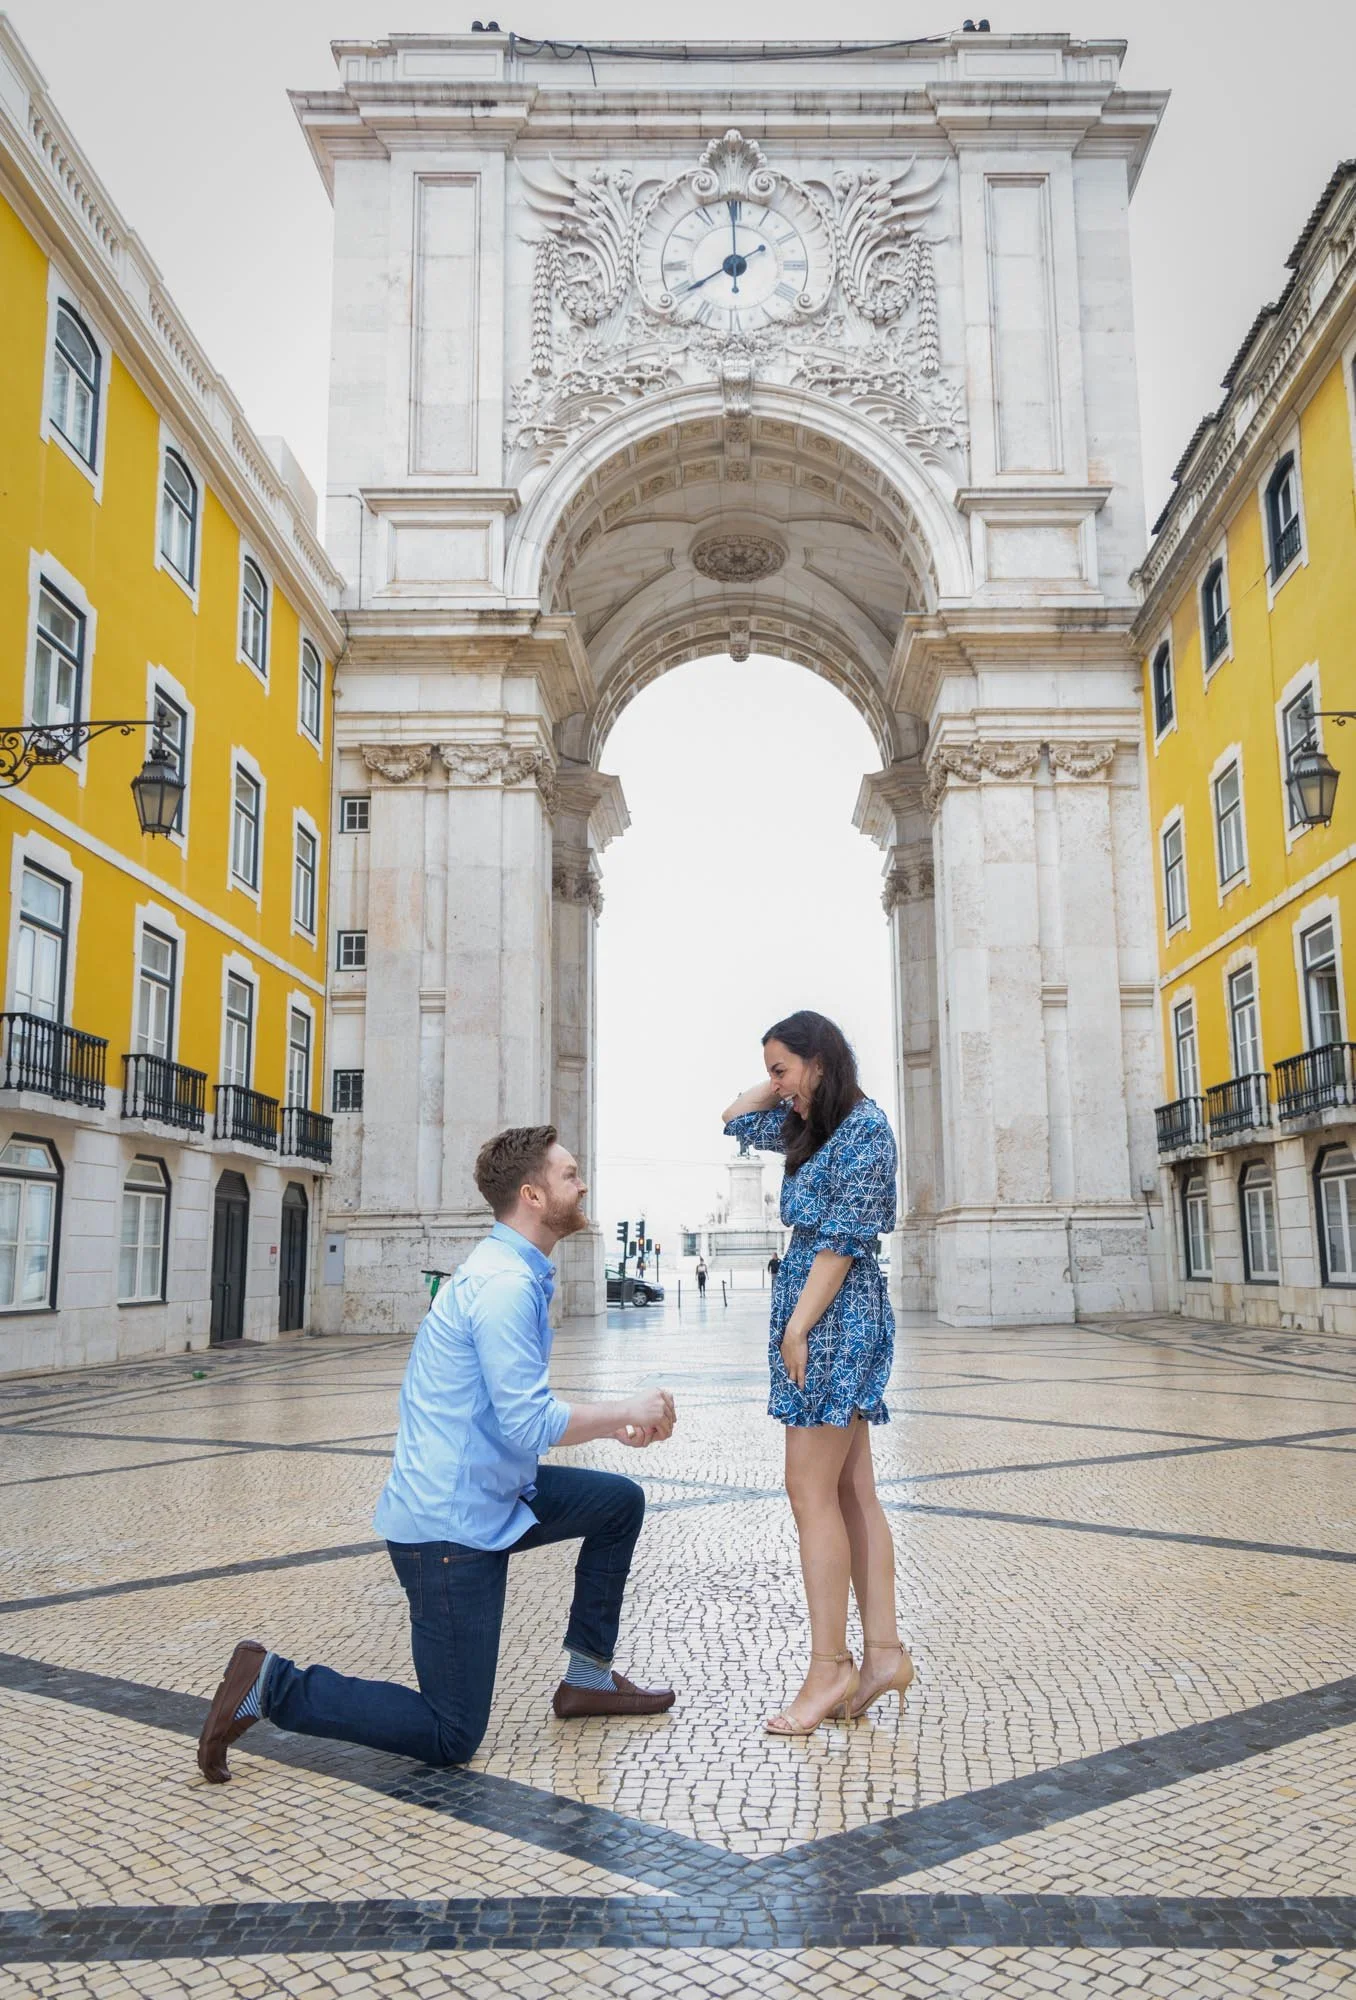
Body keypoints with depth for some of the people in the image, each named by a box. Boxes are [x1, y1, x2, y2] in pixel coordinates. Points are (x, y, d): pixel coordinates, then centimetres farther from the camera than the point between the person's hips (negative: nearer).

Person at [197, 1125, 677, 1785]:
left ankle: (588, 1677, 25)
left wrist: (612, 1424, 10)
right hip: (452, 1525, -10)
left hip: (487, 1499, 10)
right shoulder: (504, 1284, -22)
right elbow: (529, 1426, -25)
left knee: (620, 1502, 17)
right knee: (451, 1738, -1)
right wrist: (626, 1410, -11)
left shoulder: (515, 1273, 11)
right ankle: (271, 1686, 2)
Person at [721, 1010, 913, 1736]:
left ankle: (830, 1667, 0)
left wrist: (798, 1327, -18)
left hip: (835, 1317, -9)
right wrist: (786, 1083, 15)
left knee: (812, 1494, -7)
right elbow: (736, 1119, 27)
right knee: (852, 1493, 8)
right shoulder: (814, 1127, 14)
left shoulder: (864, 1125, -12)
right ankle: (883, 1650, 13)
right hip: (828, 1321, 9)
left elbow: (842, 1238, -18)